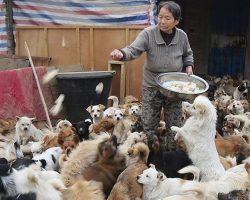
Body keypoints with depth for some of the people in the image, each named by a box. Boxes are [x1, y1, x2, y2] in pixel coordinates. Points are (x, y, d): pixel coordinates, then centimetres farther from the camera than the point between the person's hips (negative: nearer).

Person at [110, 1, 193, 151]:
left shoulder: (182, 36, -4)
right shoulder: (148, 33, -14)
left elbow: (188, 54, 15)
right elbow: (134, 50, -26)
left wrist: (189, 66, -3)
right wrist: (122, 54, -47)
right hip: (152, 86, -2)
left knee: (174, 125, 12)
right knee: (149, 124, 5)